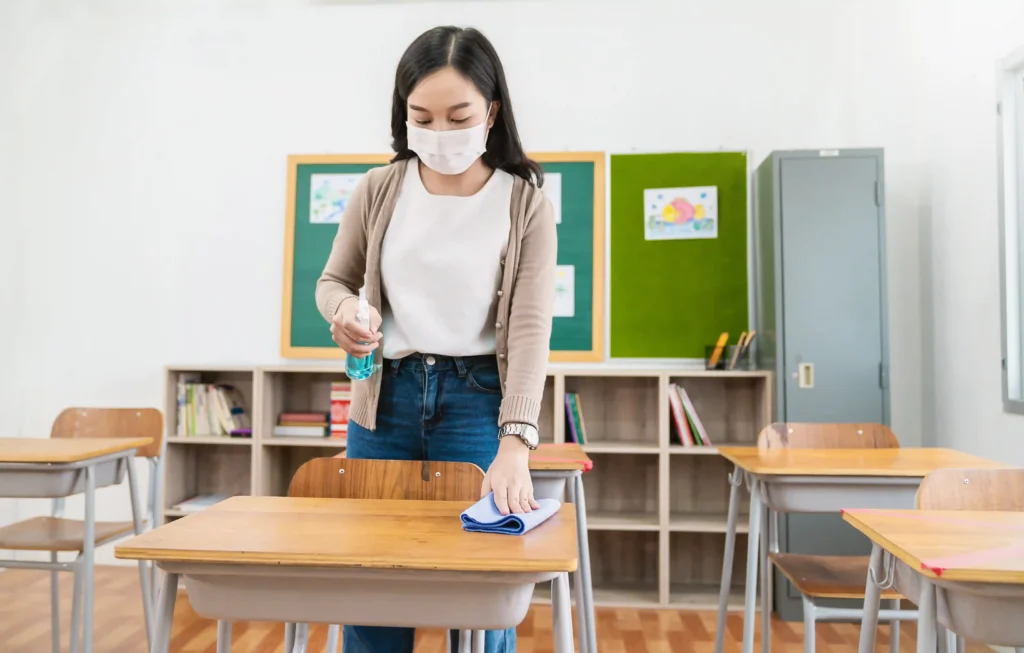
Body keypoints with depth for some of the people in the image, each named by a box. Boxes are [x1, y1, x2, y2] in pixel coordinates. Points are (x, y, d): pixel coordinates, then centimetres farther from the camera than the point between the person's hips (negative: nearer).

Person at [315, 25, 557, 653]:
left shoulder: (526, 204, -8)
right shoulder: (380, 189, 0)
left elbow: (530, 328, -15)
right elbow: (334, 279, 12)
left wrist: (514, 444, -28)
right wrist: (343, 310, -13)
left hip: (478, 398, -2)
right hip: (387, 395, 3)